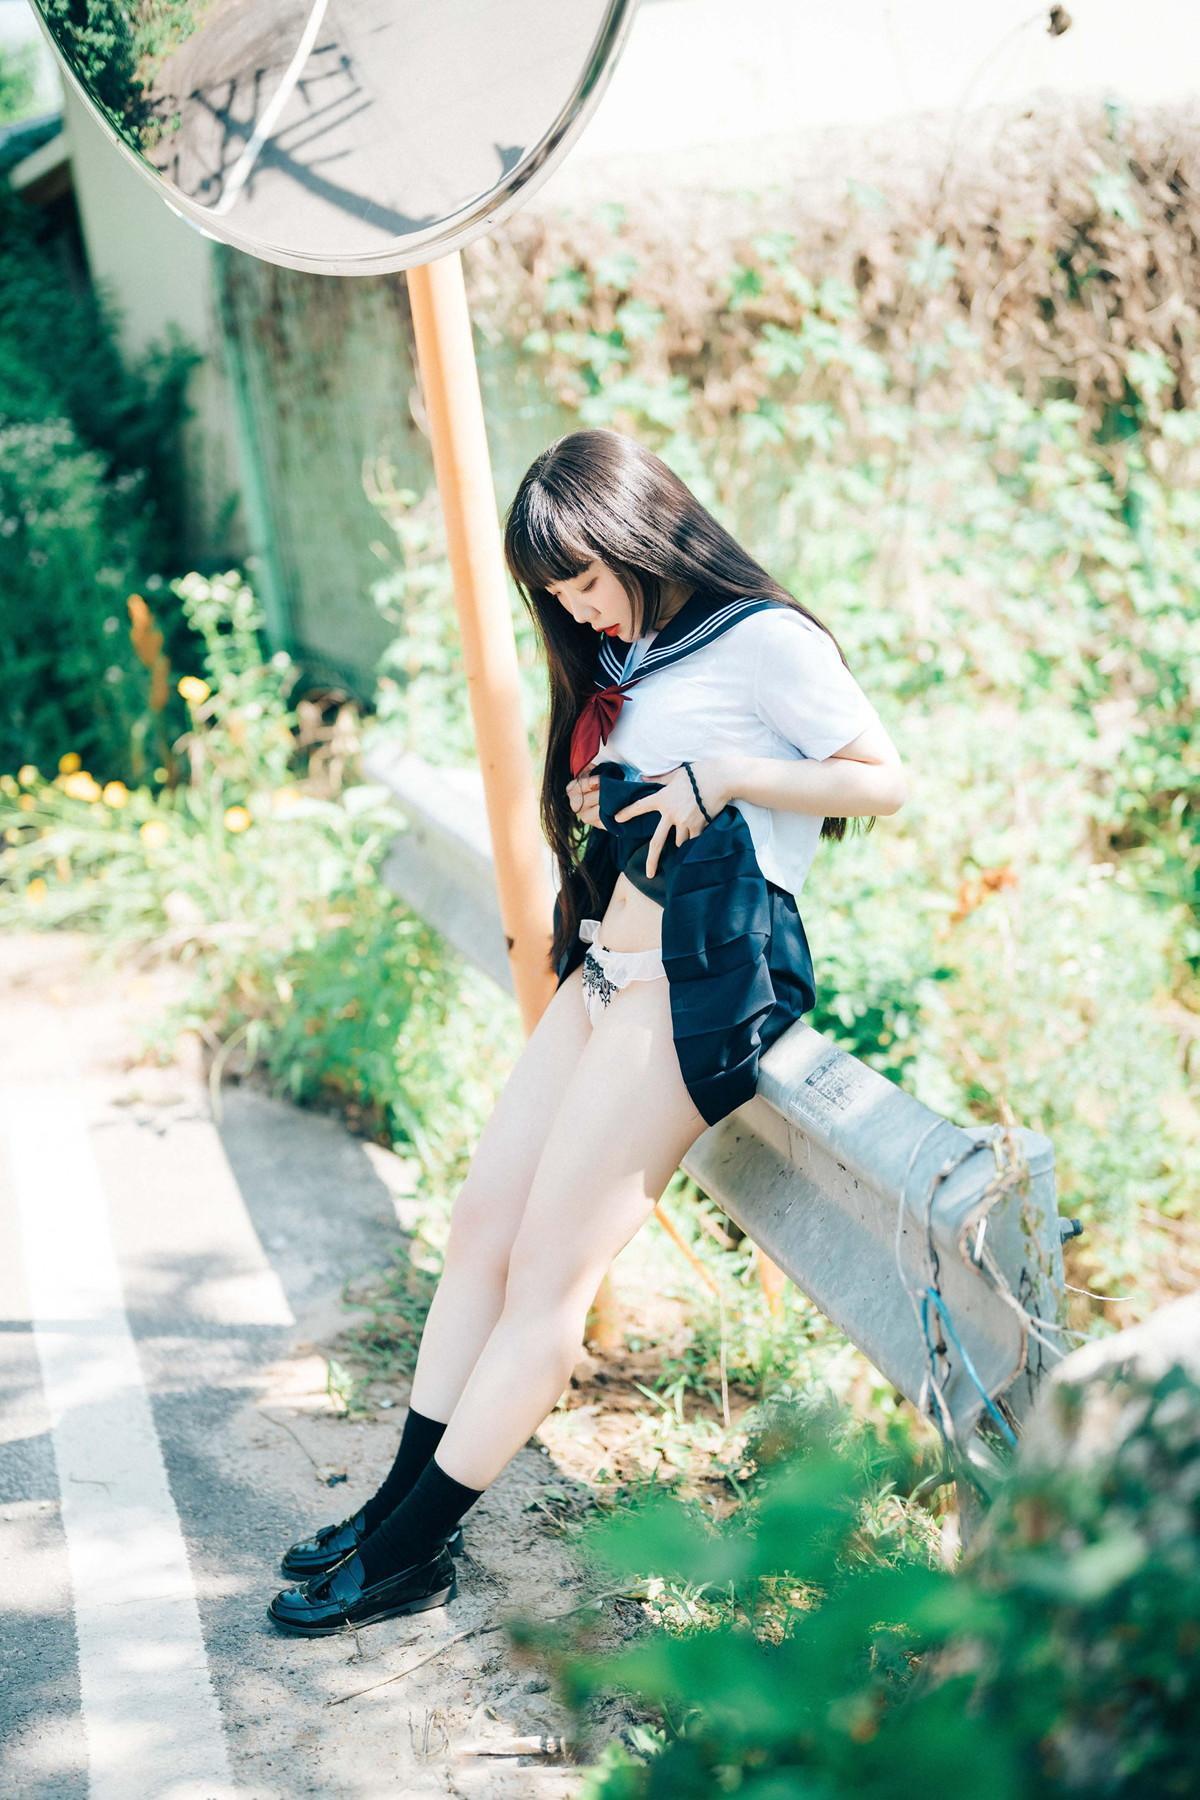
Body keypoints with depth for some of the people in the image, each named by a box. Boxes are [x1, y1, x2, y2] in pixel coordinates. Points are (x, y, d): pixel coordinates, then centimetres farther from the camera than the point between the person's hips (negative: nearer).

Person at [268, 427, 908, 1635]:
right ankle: (405, 1501, 14)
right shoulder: (628, 662, 19)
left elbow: (885, 782, -7)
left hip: (702, 976, -9)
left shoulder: (762, 640, -6)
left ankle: (411, 1554, 1)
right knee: (482, 1222, 6)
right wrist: (592, 799, 5)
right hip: (607, 967, 9)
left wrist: (725, 776, -15)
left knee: (549, 1268, -7)